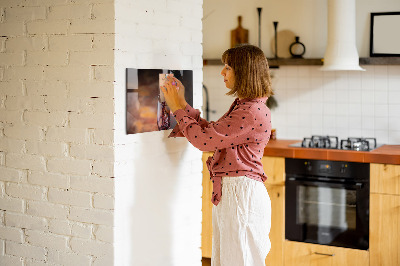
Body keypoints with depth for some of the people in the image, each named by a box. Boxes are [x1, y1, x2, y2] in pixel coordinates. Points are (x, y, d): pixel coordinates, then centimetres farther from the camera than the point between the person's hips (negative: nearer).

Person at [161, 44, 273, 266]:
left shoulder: (253, 112, -20)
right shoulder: (242, 106, 13)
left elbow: (204, 139, -19)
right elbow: (211, 132, 16)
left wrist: (177, 108, -7)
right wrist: (182, 104, 15)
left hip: (242, 193, -10)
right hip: (228, 192, 10)